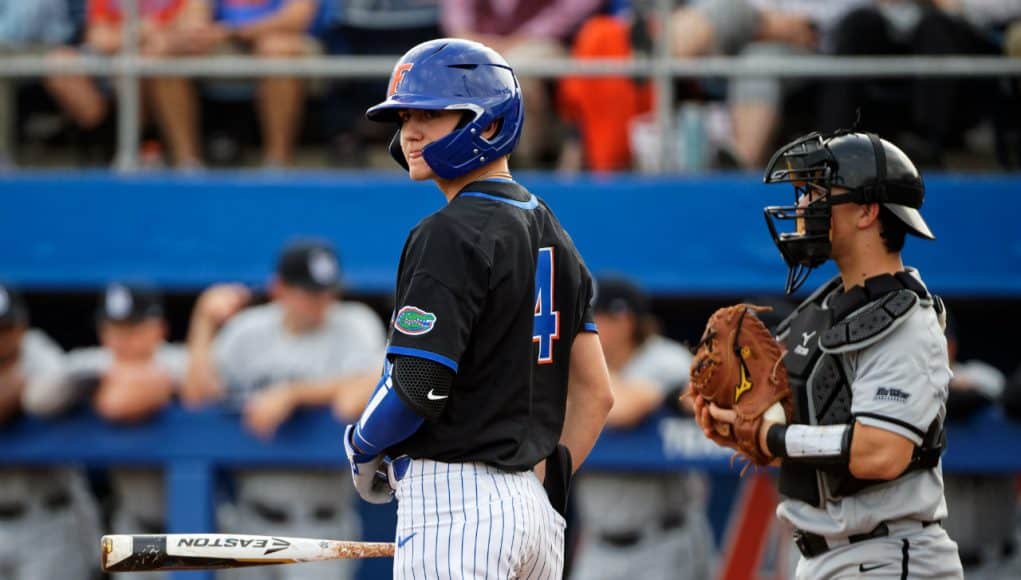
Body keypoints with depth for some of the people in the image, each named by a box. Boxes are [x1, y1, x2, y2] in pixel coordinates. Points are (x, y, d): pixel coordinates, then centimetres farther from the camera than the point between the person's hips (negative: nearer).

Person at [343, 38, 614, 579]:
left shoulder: (452, 235, -12)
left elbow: (415, 387, -19)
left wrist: (362, 448, -1)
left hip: (455, 500, -9)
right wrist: (545, 486, 19)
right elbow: (596, 394, 17)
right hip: (536, 506, 9)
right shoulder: (553, 237, 16)